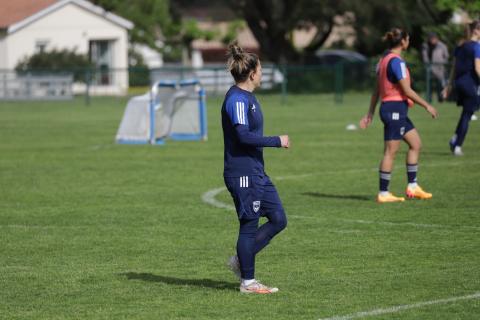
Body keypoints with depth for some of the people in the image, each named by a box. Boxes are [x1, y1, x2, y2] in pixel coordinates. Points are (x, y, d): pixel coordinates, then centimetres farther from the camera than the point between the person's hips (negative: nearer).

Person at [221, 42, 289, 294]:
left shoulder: (247, 97, 15)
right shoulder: (237, 99, -16)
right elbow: (244, 136, -25)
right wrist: (277, 141, -18)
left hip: (256, 173, 10)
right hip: (242, 174, -10)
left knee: (278, 219, 9)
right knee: (249, 225, -2)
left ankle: (240, 261, 17)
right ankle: (248, 281, 7)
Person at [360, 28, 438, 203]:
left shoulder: (384, 59, 12)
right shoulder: (396, 62, -17)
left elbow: (377, 90, 16)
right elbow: (407, 90, -18)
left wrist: (370, 113, 19)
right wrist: (427, 105, -11)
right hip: (395, 108, -10)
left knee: (416, 143, 14)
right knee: (391, 151, -5)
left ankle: (412, 186, 15)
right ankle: (383, 193, -1)